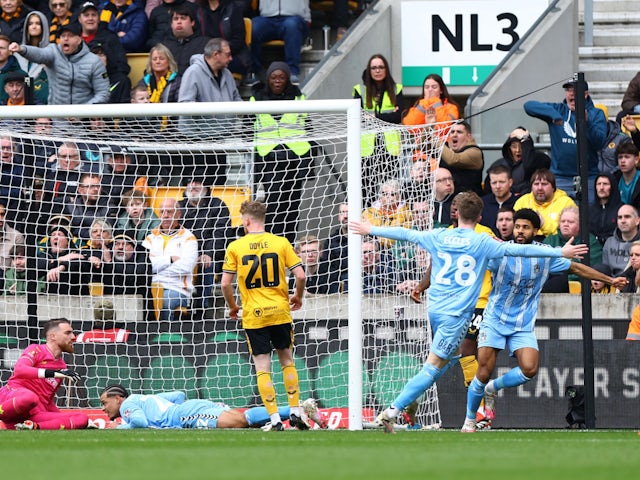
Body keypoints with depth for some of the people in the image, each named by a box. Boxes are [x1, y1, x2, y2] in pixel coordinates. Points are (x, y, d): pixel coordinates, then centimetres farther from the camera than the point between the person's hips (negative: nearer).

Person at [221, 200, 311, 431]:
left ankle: (275, 419, -3)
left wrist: (232, 306, 11)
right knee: (287, 361, 17)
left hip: (253, 316, -1)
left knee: (262, 367, 2)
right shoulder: (281, 243, -1)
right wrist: (298, 297, 15)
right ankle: (295, 412, 15)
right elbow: (300, 275, -4)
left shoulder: (235, 247, -4)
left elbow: (225, 283, -6)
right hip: (280, 312, 1)